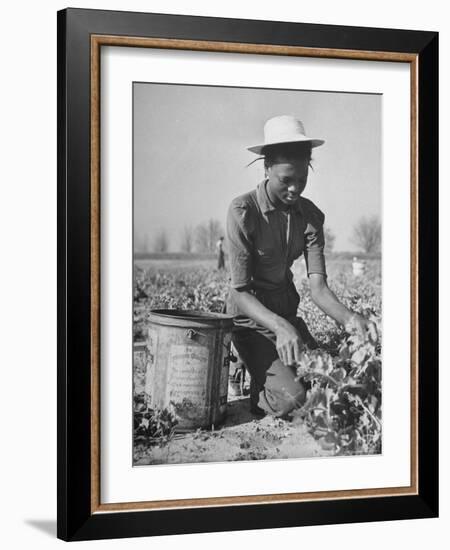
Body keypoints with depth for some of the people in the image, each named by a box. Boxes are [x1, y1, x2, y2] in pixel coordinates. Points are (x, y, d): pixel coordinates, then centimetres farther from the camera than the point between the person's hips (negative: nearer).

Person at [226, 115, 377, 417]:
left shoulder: (311, 215, -2)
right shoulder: (243, 211, -19)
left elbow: (318, 287, -11)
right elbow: (240, 291, -21)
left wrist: (348, 318, -33)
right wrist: (279, 327, -39)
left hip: (288, 313, 6)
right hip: (251, 319, -5)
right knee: (293, 399, -22)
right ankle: (256, 396, 11)